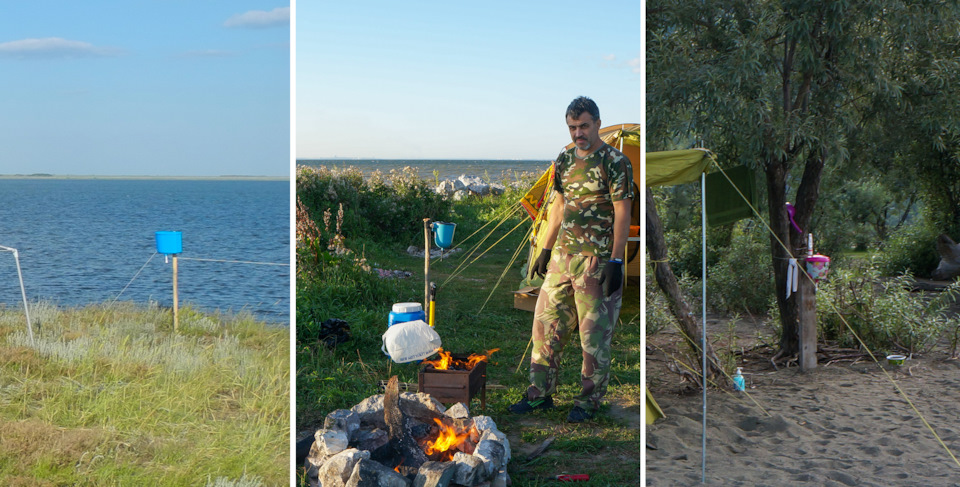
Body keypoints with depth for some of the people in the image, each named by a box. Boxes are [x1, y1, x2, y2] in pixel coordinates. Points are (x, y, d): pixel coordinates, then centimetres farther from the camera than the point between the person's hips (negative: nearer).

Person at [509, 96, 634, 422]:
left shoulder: (615, 163, -9)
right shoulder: (564, 161, 11)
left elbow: (622, 214, -11)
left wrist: (616, 261, -16)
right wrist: (546, 250, 19)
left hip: (597, 261, -7)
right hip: (562, 257, 7)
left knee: (594, 334, 1)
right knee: (547, 324, 9)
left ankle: (588, 401, 12)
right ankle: (540, 393, 20)